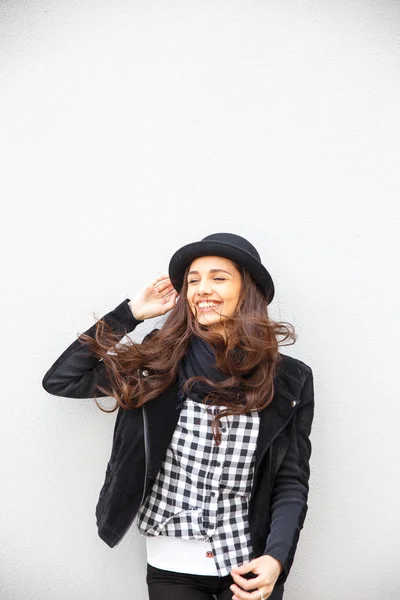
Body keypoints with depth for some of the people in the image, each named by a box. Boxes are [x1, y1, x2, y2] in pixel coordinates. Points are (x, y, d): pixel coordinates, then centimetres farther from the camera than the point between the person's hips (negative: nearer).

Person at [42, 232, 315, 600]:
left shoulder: (289, 380, -6)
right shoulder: (160, 364, -5)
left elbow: (292, 482, -2)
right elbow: (60, 380, -5)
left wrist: (275, 558, -18)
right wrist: (131, 312, -6)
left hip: (249, 566, -1)